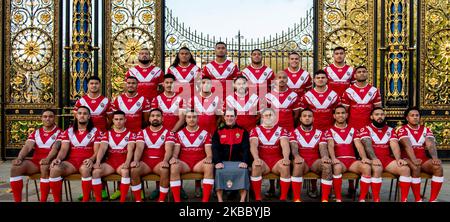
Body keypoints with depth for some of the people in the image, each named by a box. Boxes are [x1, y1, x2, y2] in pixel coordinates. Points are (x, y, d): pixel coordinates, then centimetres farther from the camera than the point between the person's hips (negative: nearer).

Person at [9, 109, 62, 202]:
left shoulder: (59, 132, 2)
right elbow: (27, 147, 4)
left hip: (50, 162, -5)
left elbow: (55, 148, -14)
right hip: (35, 161, 5)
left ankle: (43, 200, -28)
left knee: (44, 167, -38)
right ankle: (17, 200, -16)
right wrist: (19, 158, -17)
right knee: (16, 167, -21)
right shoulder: (36, 133, 17)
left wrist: (47, 159, -34)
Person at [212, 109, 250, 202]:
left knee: (243, 171, -29)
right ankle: (220, 200, -22)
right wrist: (217, 162, -17)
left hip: (238, 161, 0)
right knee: (219, 172, -29)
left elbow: (246, 148, 1)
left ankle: (242, 200, -24)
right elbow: (215, 148, 0)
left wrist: (245, 161, -17)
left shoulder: (243, 131, 10)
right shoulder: (218, 132, 11)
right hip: (223, 161, 0)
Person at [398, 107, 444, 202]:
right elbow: (407, 145, -21)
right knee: (415, 167, -36)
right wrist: (414, 159, -38)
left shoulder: (426, 130, 10)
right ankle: (418, 200, -24)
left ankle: (433, 199, -20)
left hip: (423, 159, 4)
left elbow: (431, 145, -8)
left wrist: (435, 158, -29)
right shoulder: (403, 130, -4)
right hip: (409, 159, -4)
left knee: (438, 167, -25)